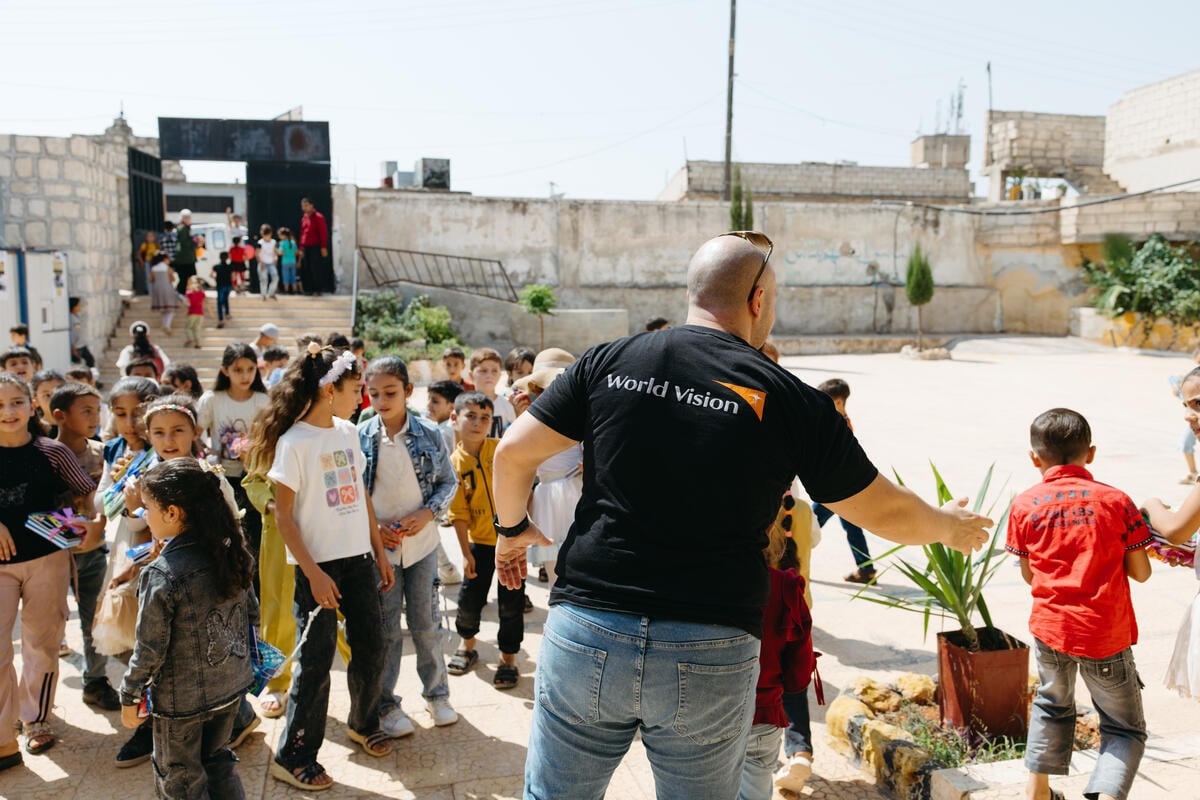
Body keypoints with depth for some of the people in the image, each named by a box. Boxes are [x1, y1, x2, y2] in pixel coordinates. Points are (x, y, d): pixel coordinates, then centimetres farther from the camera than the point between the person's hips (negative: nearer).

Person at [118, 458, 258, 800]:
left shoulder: (161, 574, -25)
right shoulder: (230, 553, -7)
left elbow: (151, 649, -18)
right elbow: (252, 613, 4)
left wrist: (130, 697, -4)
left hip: (181, 701, -6)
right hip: (231, 688, 6)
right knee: (218, 764, 25)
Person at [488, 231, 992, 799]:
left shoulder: (610, 362, 1)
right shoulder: (791, 401, -2)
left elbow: (513, 451, 4)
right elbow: (887, 514, 7)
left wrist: (512, 528, 23)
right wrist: (950, 525, 28)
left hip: (588, 631, 1)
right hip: (712, 659, -1)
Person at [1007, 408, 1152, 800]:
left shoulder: (1024, 505, -3)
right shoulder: (1116, 500, -6)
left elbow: (1029, 575, 3)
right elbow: (1140, 572, -3)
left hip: (1049, 626, 2)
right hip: (1105, 635, -2)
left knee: (1052, 705, 28)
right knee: (1125, 729, 15)